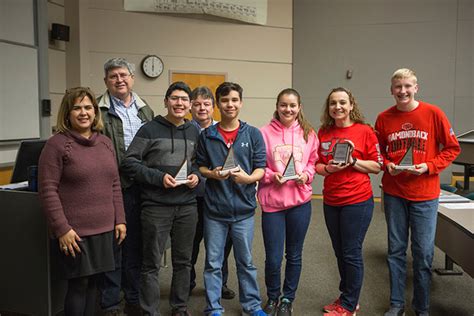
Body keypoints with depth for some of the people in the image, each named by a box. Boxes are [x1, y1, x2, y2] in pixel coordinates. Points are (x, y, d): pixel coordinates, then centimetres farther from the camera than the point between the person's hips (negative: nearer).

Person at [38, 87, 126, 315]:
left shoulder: (105, 142, 10)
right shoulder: (57, 144, -8)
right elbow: (48, 191, -12)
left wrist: (119, 219, 8)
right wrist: (62, 229, -16)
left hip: (104, 229, 5)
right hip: (74, 232, -5)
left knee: (93, 283, 15)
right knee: (78, 285, 4)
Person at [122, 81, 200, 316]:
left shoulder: (193, 132, 11)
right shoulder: (150, 129, -4)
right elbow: (128, 163, -7)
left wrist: (196, 175, -1)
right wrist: (158, 177, -16)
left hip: (187, 206, 5)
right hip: (156, 206, -4)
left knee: (183, 261, 15)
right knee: (151, 264, 4)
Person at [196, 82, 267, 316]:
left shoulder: (253, 134, 0)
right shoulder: (206, 135, 2)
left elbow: (261, 168, 0)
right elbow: (199, 166, 6)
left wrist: (248, 177, -20)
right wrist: (212, 174, -14)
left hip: (243, 208, 0)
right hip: (214, 209, 0)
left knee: (245, 261, 14)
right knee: (213, 263, 10)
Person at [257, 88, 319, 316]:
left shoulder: (308, 133, 3)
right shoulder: (265, 132, -4)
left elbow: (313, 162, 11)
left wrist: (306, 175, -8)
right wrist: (271, 176, -16)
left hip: (300, 201, 2)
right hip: (272, 202, -2)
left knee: (294, 255, 14)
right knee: (273, 258, 3)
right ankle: (272, 298, 30)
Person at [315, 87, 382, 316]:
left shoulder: (364, 131, -6)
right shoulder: (323, 132, 6)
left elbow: (376, 166, -4)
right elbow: (317, 165, 11)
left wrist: (353, 161, -18)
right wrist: (327, 168, -10)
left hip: (357, 201, -4)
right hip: (331, 201, 5)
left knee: (352, 254, 3)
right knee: (340, 252, 15)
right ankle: (346, 296, 33)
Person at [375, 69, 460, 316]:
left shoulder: (433, 113, -5)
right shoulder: (384, 118, 1)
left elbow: (452, 148, -1)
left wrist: (429, 166, -13)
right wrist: (387, 165, -8)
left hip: (425, 194, -2)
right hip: (393, 193, 2)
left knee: (423, 253, 5)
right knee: (396, 250, 10)